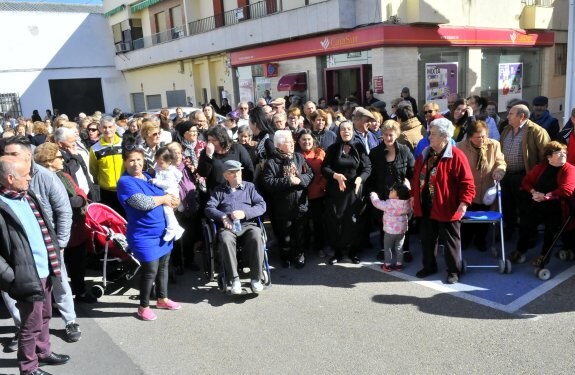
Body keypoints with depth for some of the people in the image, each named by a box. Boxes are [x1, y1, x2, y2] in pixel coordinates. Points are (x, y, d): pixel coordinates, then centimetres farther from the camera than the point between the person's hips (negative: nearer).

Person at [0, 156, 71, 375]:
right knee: (31, 326, 8)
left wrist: (54, 252, 13)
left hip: (45, 270, 8)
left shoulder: (28, 197, 7)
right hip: (28, 277, -8)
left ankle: (43, 352, 43)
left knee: (44, 317, 24)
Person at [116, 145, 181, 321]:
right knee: (150, 270, -5)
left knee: (163, 266, 17)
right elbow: (143, 202, -28)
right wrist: (163, 198, -13)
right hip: (144, 235, -8)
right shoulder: (125, 182, -14)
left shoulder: (149, 177, 10)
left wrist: (171, 200, -10)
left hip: (162, 231, 8)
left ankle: (162, 299, 36)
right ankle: (143, 307, 15)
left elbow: (166, 198, 15)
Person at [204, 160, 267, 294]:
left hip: (247, 225, 0)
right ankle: (234, 279, -27)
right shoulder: (219, 190, 20)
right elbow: (209, 208, 8)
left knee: (256, 237, -33)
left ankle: (256, 278, -24)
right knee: (225, 240, -35)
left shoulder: (249, 187, 19)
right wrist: (222, 217, -12)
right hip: (227, 227, 0)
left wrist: (245, 213, -9)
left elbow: (262, 205, 7)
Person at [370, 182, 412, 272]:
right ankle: (399, 264, 22)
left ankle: (387, 265, 15)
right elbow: (409, 213, 11)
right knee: (399, 247, 17)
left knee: (387, 247, 10)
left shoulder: (389, 204, -22)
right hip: (402, 230, 5)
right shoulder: (407, 203, -5)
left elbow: (377, 203, -16)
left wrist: (373, 195, 1)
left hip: (390, 230, -5)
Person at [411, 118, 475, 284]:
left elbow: (467, 183, -16)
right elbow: (416, 177, 16)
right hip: (425, 207, 6)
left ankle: (453, 271, 23)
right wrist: (413, 196, 12)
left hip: (446, 208, -6)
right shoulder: (425, 154, 7)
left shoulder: (456, 156, -15)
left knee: (450, 241, 7)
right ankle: (429, 266, 34)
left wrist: (464, 203, -25)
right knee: (427, 239, 16)